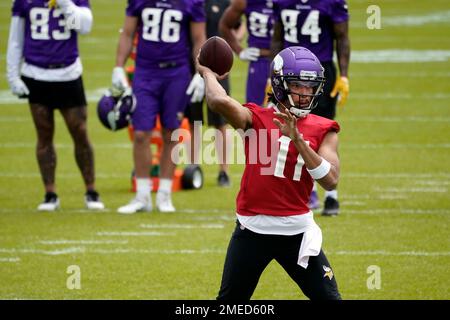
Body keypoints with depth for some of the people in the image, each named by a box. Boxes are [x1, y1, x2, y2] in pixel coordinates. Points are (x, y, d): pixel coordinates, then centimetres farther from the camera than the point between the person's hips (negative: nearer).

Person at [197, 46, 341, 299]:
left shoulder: (323, 131, 3)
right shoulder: (256, 119, -3)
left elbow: (331, 181, -11)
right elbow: (219, 102, -23)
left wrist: (297, 138, -18)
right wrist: (208, 73, -3)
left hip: (297, 231, 1)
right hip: (253, 229, -1)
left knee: (329, 297, -1)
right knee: (230, 302, 11)